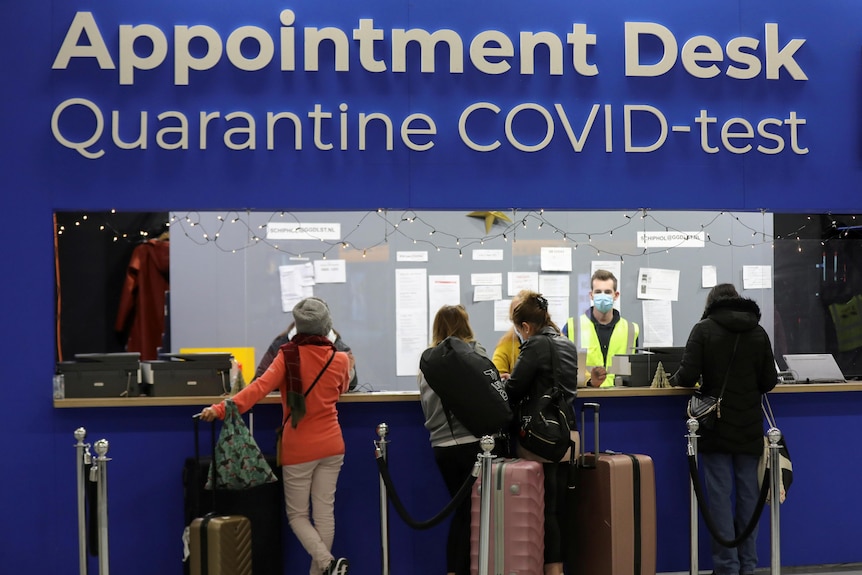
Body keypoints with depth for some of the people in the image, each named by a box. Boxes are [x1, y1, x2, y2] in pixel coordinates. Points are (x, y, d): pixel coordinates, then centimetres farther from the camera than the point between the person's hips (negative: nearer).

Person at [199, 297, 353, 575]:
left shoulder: (288, 355, -10)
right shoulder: (340, 359, 0)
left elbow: (261, 386, -24)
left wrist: (221, 409, -30)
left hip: (299, 449, -3)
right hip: (332, 445, 3)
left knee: (297, 514, 9)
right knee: (324, 510, 8)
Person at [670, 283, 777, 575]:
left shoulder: (704, 329, -7)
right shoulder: (758, 332, 3)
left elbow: (688, 376, -14)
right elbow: (769, 381, 4)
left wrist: (674, 379, 8)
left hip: (716, 427, -3)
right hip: (749, 428, 3)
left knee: (720, 494, 1)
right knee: (748, 493, 10)